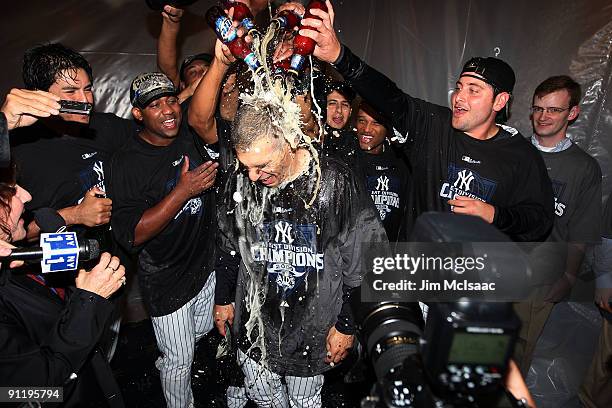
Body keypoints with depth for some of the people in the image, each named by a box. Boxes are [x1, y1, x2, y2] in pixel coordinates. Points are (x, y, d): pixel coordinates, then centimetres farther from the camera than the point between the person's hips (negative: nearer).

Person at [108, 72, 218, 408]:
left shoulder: (190, 133, -7)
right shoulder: (126, 163, -22)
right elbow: (131, 236, -27)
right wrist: (183, 191, -33)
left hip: (208, 262, 6)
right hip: (167, 280, -6)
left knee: (205, 331, 29)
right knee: (180, 360, 11)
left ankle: (164, 359, 59)